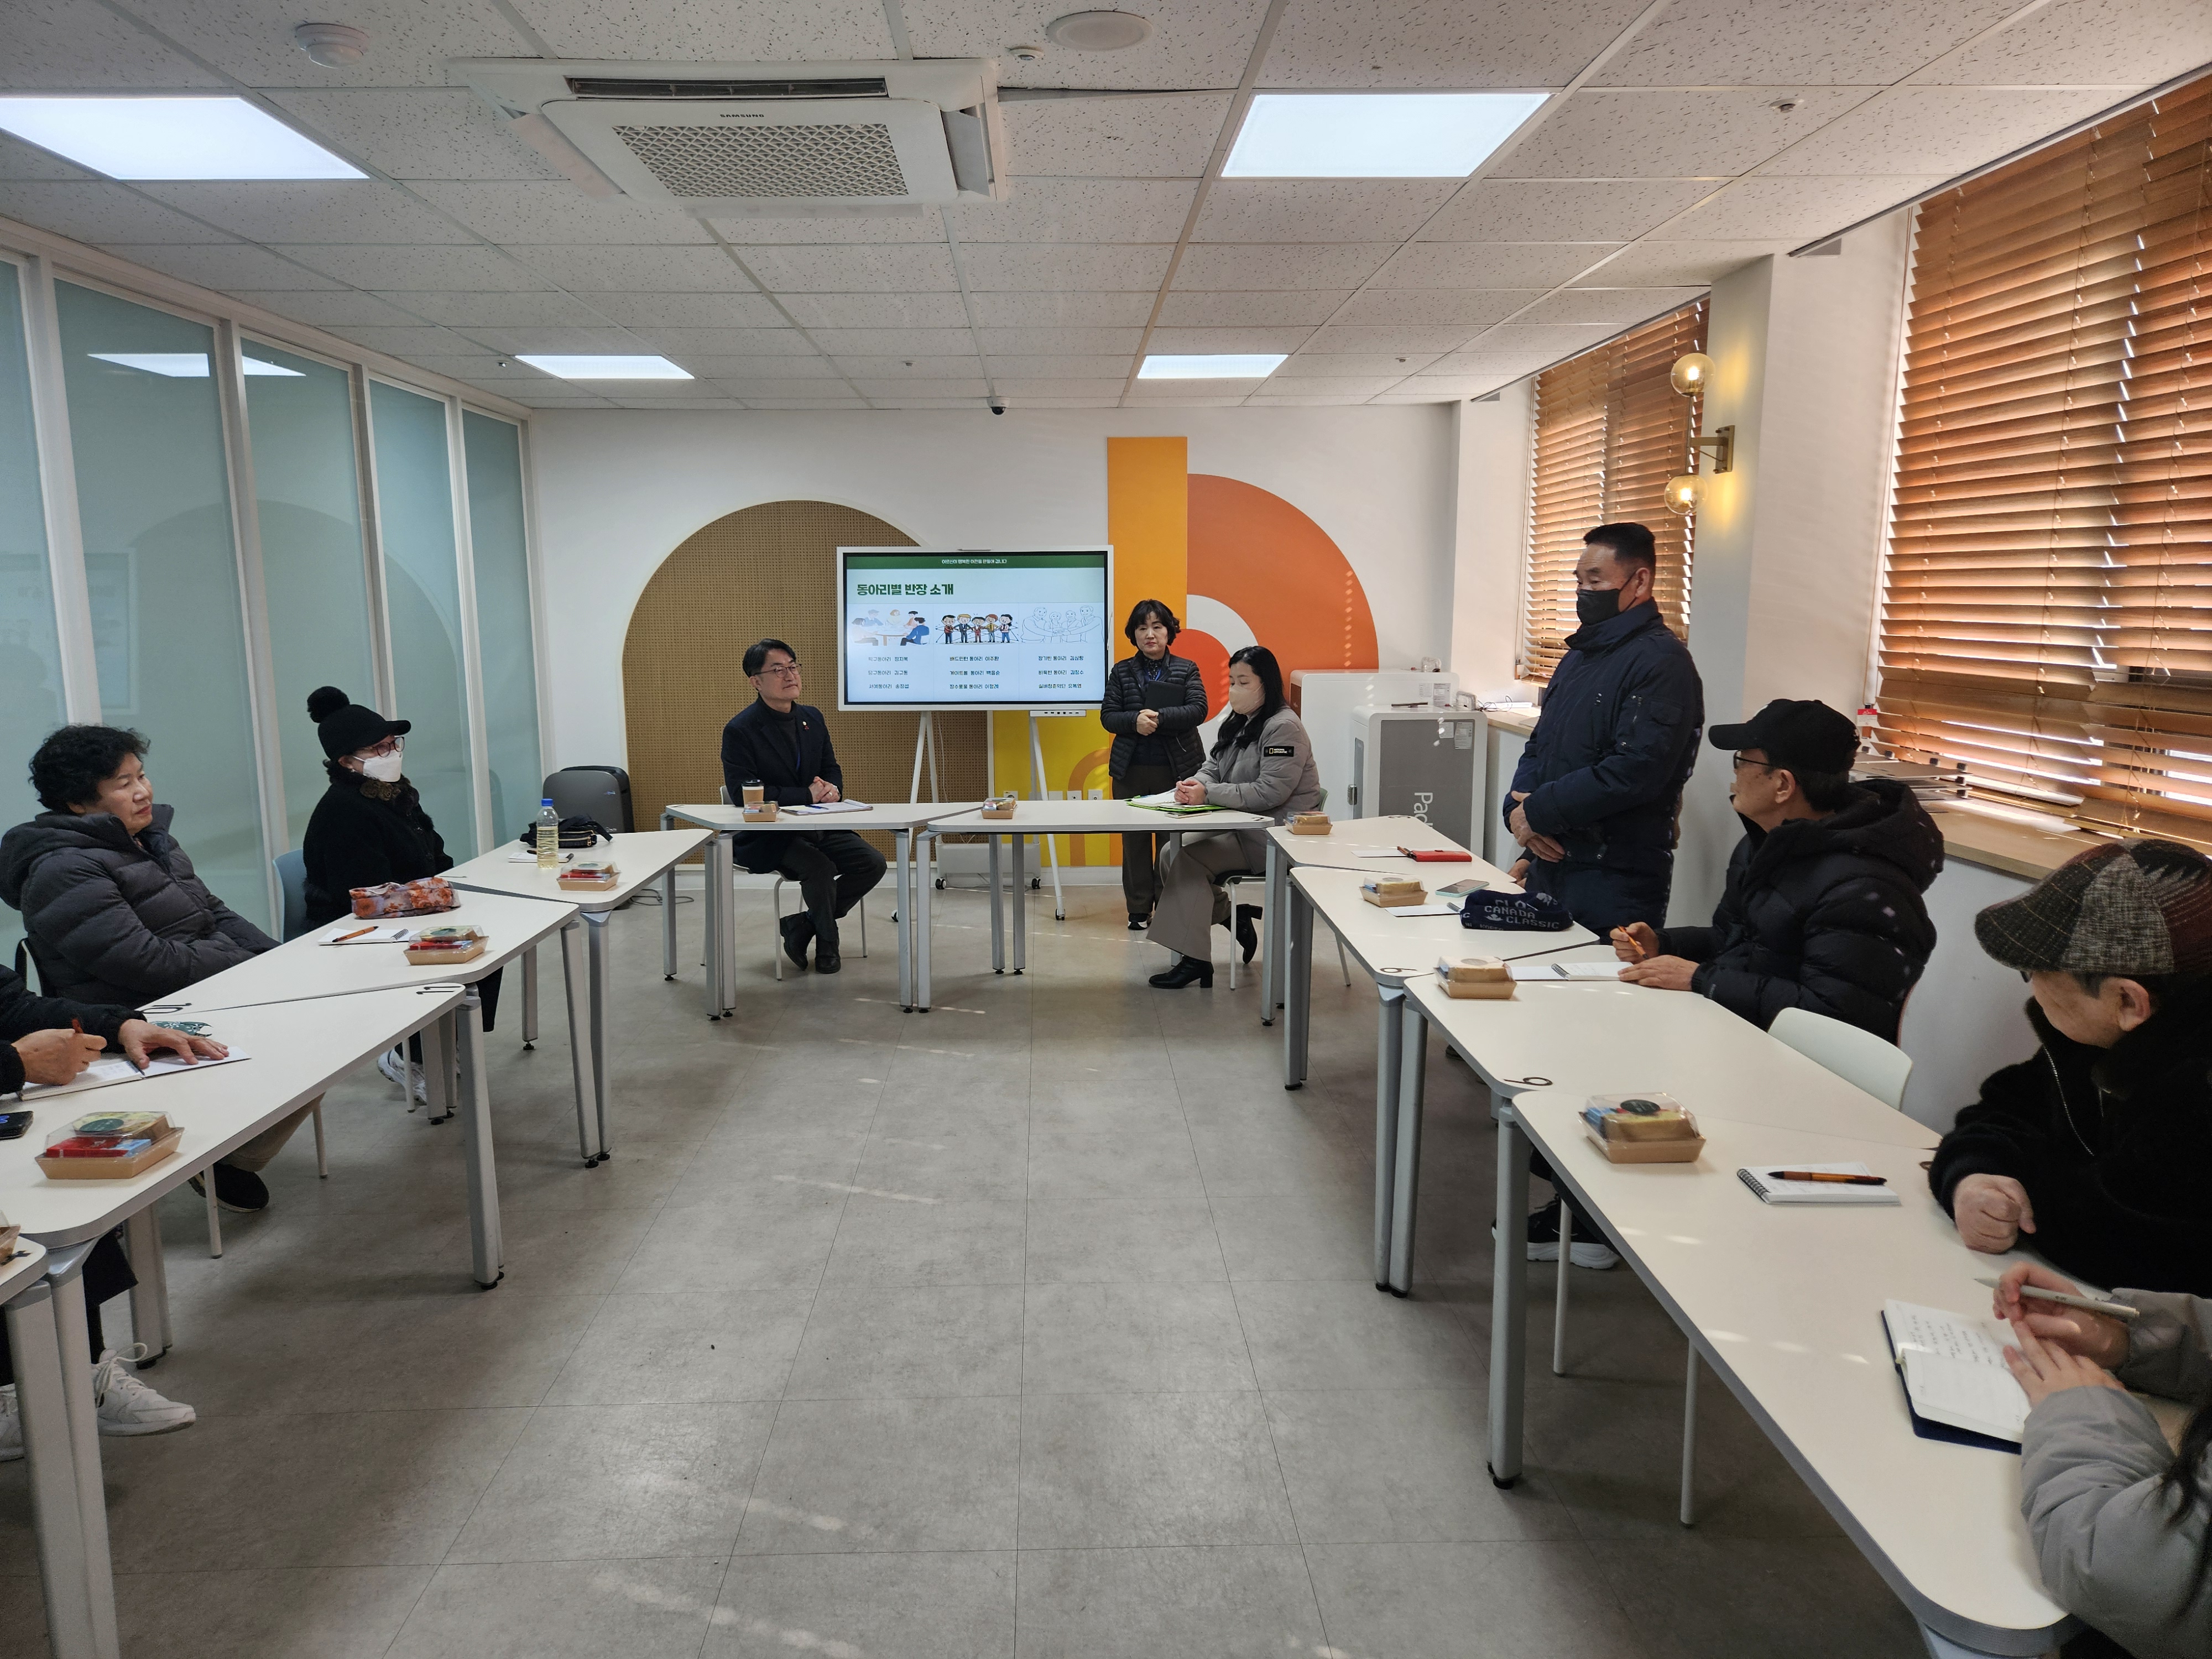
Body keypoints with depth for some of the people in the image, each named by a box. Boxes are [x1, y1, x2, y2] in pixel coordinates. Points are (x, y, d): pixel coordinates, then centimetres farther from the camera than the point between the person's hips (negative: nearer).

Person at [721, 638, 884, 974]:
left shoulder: (812, 718, 9)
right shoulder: (740, 730, -12)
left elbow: (831, 767, 17)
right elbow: (742, 792, -19)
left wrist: (832, 788, -10)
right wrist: (806, 795, -22)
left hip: (817, 826, 7)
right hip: (766, 837, -7)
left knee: (872, 863, -11)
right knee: (821, 867, -30)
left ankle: (802, 925, 5)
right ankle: (827, 945, -1)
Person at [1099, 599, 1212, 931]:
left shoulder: (1187, 670, 5)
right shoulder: (1122, 671, 8)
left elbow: (1198, 710, -8)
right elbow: (1107, 716, 2)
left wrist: (1159, 717, -21)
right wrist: (1135, 721, -18)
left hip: (1177, 768, -1)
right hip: (1131, 770, 1)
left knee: (1171, 841, 0)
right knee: (1134, 840, 6)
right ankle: (1138, 909, 15)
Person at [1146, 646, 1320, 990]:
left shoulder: (1283, 727, -15)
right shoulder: (1237, 724, 15)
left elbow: (1270, 793, -24)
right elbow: (1212, 769, 13)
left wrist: (1209, 794, -26)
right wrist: (1194, 784, -13)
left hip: (1276, 835, -10)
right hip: (1241, 826, 10)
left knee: (1190, 859, -22)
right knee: (1171, 852, -5)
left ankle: (1194, 959, -16)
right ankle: (1232, 920, 7)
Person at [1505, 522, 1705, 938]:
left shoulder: (1662, 662, -12)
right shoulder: (1578, 657, 17)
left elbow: (1636, 769, -23)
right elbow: (1539, 745, 18)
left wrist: (1539, 812, -16)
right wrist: (1517, 810, -3)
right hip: (1550, 865, 8)